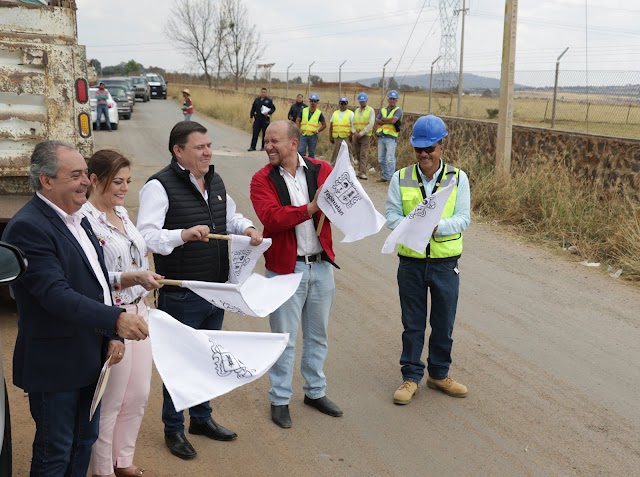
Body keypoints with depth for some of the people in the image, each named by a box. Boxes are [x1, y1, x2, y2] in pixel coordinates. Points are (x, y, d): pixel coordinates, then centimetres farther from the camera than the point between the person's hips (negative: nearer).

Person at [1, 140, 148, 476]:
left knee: (85, 442, 21)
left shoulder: (75, 218, 8)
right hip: (55, 364, -8)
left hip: (90, 357, 8)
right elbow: (56, 295, -29)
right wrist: (117, 320, -36)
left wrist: (113, 334, 4)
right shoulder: (27, 227, -20)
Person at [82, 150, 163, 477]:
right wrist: (133, 278, -31)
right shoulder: (84, 219, -17)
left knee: (138, 395, 17)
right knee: (110, 402, 6)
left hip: (137, 313, 8)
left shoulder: (121, 212, 9)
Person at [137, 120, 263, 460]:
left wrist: (247, 228, 0)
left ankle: (201, 418, 40)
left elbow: (230, 216, 21)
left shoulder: (215, 181, 6)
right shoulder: (160, 186, -18)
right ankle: (173, 429, 27)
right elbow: (146, 236, -25)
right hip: (181, 296, -7)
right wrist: (183, 235, -41)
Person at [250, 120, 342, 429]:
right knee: (284, 337, 7)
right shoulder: (262, 180, -7)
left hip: (321, 265, 3)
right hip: (285, 267, -3)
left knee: (318, 334, 17)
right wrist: (309, 209, -32)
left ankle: (315, 392, 34)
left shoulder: (322, 170, 0)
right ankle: (280, 400, 22)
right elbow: (271, 218, -22)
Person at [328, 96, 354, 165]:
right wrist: (330, 137, 12)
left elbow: (353, 126, -2)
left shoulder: (350, 114, 4)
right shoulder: (335, 113, 17)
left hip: (346, 138, -4)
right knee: (335, 155, 10)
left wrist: (351, 137, -10)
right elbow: (331, 126, 18)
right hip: (336, 138, 4)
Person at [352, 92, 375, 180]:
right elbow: (353, 123, 13)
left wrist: (361, 133, -14)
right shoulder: (356, 111, 16)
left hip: (365, 136, -6)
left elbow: (371, 124, -10)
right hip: (356, 136, 6)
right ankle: (360, 171, 14)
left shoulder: (370, 110, -1)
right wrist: (354, 132, -6)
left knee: (363, 155, -14)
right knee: (357, 155, 7)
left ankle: (363, 173, -19)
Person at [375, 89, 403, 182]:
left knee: (390, 159, -11)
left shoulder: (398, 110, 2)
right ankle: (384, 176, 18)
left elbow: (393, 120, -17)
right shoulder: (383, 110, 18)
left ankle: (390, 177, -11)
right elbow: (377, 121, 4)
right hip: (381, 137, 6)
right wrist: (388, 121, -8)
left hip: (391, 137, -6)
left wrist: (383, 119, -2)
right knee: (381, 159, 10)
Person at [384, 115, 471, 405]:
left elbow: (464, 218, -5)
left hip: (446, 263, 0)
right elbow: (391, 215, -4)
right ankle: (411, 376, 24)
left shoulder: (458, 178, -2)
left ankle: (439, 374, 31)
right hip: (411, 261, 0)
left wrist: (438, 226, -24)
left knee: (444, 324, 12)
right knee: (412, 324, 10)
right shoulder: (401, 178, -1)